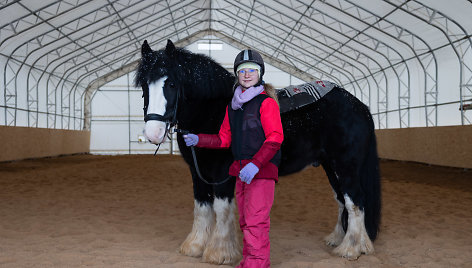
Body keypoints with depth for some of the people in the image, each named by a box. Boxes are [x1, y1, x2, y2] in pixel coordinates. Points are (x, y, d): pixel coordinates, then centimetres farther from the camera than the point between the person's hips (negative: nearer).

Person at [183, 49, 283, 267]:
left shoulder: (267, 102, -8)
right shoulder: (232, 106, 14)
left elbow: (275, 138, -15)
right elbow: (224, 139, 17)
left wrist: (256, 164, -25)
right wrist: (199, 140, 3)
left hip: (263, 170, -7)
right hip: (241, 171, 8)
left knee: (255, 222, -10)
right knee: (245, 222, 15)